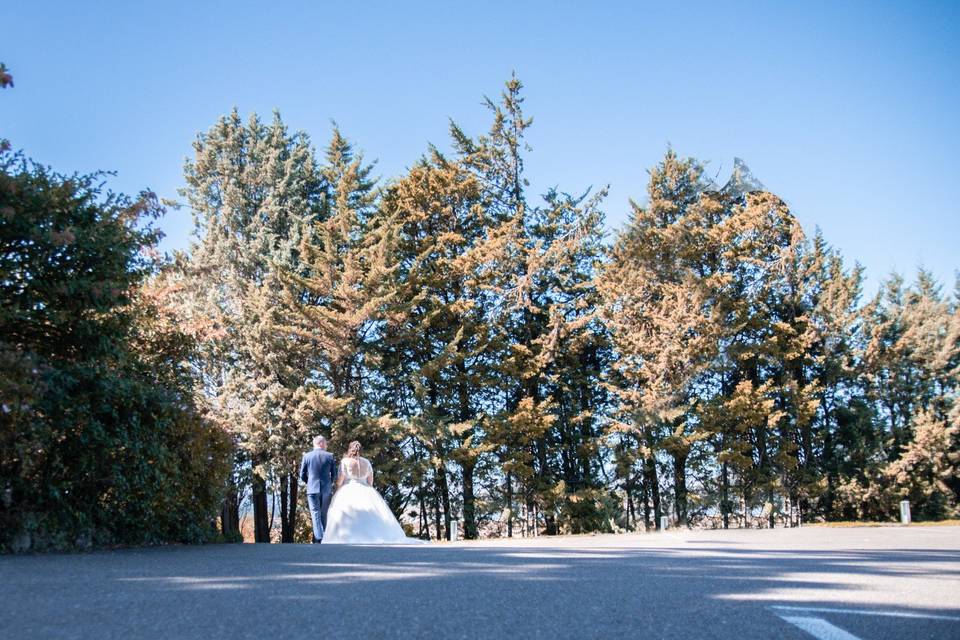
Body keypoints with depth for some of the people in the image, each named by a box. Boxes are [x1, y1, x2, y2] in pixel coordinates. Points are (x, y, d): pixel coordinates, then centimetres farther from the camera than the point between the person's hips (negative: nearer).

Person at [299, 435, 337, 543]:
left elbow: (302, 475, 3)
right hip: (327, 489, 1)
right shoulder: (330, 456, -1)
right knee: (324, 515, 13)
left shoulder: (307, 456, 0)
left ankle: (319, 539, -14)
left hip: (312, 489, -1)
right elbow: (335, 475, 2)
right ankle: (324, 539, 14)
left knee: (316, 515, -1)